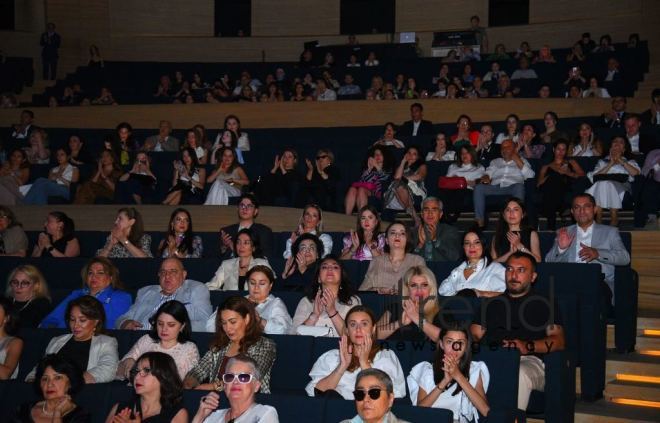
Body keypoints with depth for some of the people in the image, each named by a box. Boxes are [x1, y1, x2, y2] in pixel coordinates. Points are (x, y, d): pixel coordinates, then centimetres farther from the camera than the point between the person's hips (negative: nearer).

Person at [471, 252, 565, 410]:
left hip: (530, 361, -2)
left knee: (519, 374, -38)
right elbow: (474, 335, 22)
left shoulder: (545, 305, 19)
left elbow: (559, 341, 6)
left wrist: (528, 346, -12)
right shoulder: (492, 303, 29)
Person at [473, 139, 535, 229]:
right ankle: (480, 223, -32)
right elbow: (488, 173, 17)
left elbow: (530, 176, 7)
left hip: (512, 187, -2)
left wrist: (518, 161, 3)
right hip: (495, 187, 2)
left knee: (519, 186, -38)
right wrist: (486, 178, -7)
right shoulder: (495, 162, 32)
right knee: (478, 188, -26)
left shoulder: (522, 161, 23)